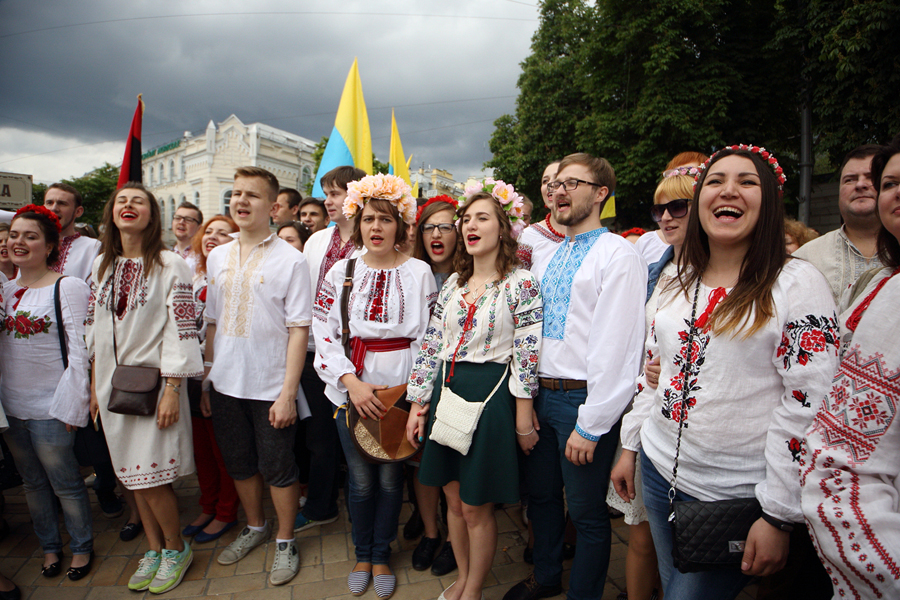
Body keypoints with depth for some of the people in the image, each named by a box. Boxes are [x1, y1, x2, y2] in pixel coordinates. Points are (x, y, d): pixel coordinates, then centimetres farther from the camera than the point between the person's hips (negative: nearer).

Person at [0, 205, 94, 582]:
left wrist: (72, 405, -15)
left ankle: (81, 547, 25)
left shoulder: (68, 287, -11)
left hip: (50, 408, -6)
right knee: (33, 482, 18)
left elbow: (80, 350, -14)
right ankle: (49, 547, 35)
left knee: (65, 485, 6)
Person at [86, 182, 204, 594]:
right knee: (132, 475, 13)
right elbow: (94, 328, 13)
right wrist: (94, 385, 11)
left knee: (151, 475, -3)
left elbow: (181, 331, -12)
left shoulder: (170, 265, -8)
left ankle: (176, 548, 21)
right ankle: (154, 549, 30)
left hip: (154, 382, -5)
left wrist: (171, 391, -15)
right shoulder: (101, 265, 9)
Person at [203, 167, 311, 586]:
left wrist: (288, 392, -16)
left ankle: (285, 541, 30)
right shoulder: (217, 257, 7)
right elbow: (212, 322, 11)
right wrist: (205, 381, 8)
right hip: (225, 385, 5)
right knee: (239, 465, 19)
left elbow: (299, 329, -13)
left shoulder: (290, 260, -10)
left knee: (277, 469, 8)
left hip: (270, 388, -5)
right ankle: (255, 527, 42)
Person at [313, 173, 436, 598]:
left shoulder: (419, 272, 0)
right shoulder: (341, 271, 3)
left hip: (401, 388, -1)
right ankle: (362, 555, 33)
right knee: (361, 480, 9)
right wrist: (352, 383, -11)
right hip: (350, 389, 1)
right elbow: (323, 333, -1)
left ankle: (381, 556, 32)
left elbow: (429, 336, 0)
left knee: (390, 477, 9)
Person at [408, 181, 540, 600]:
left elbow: (527, 356, -11)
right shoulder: (453, 283, 9)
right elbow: (432, 346, 9)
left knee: (476, 506, 7)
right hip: (447, 392, 6)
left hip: (491, 396, -5)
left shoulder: (521, 284, -8)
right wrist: (418, 405, 7)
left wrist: (524, 422, -10)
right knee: (454, 498, 17)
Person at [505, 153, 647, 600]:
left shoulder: (618, 254, -11)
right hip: (539, 394, 7)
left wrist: (590, 425, -18)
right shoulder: (544, 258, 12)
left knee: (587, 512, 9)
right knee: (541, 495, 22)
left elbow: (616, 347, -17)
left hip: (582, 400, -7)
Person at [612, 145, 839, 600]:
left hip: (737, 495, -5)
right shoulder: (677, 283, 6)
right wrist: (629, 447, 13)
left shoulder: (798, 283, -12)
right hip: (660, 472, 6)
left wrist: (779, 517, -15)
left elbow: (809, 406, -15)